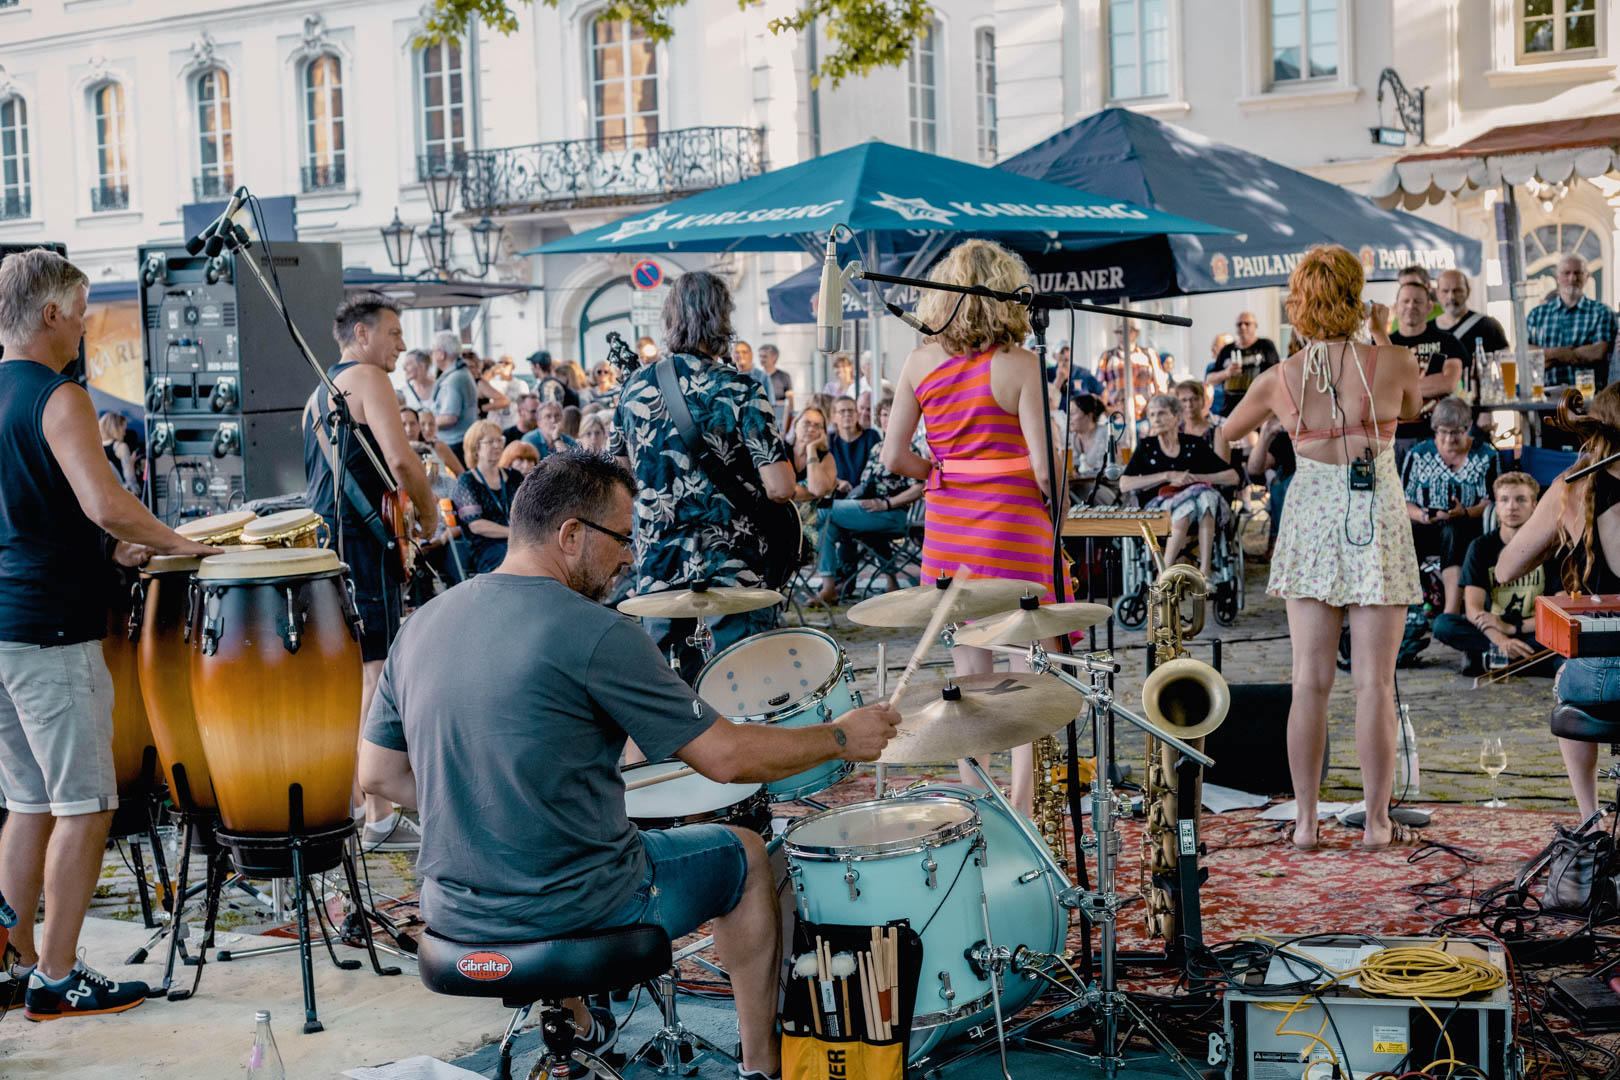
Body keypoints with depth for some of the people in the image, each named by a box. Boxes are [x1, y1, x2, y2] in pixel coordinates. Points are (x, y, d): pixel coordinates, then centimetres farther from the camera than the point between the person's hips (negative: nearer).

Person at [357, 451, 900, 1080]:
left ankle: (579, 1025, 49)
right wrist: (840, 739, -1)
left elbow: (380, 774, 8)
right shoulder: (594, 634, -18)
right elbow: (727, 759, -15)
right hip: (572, 911, -6)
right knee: (747, 856, 18)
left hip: (452, 910, 7)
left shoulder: (423, 625, 1)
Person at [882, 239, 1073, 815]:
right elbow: (1043, 467, -16)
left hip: (947, 524, 5)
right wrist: (1059, 508, 3)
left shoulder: (921, 361, 0)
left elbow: (894, 457, 1)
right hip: (1013, 524, -5)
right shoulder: (1019, 365, -13)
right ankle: (1022, 809, 5)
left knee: (968, 671, 13)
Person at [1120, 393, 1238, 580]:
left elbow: (1233, 477, 6)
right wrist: (1168, 476, -11)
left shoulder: (1195, 445, 10)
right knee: (1186, 505, -36)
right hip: (1159, 507, -1)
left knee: (1204, 494, -35)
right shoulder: (1146, 447, 9)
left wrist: (1196, 478, -6)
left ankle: (1204, 571, -41)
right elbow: (1124, 485, -6)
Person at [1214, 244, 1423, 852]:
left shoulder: (1278, 380, -4)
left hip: (1311, 521, 2)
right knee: (1373, 683, 3)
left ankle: (1305, 821, 9)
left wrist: (1232, 458, 38)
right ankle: (1376, 821, 9)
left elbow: (1224, 436, 15)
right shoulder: (1394, 365, -10)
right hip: (1377, 526, -2)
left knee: (1310, 682, 6)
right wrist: (1384, 340, 23)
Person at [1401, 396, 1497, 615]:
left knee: (1452, 531, -40)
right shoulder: (1418, 455, 9)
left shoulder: (1485, 457, 6)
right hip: (1426, 530, 2)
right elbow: (1403, 502, 7)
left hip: (1468, 528, -2)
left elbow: (1490, 503, -1)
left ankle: (1452, 611, -49)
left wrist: (1465, 512, -22)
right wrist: (1421, 515, -15)